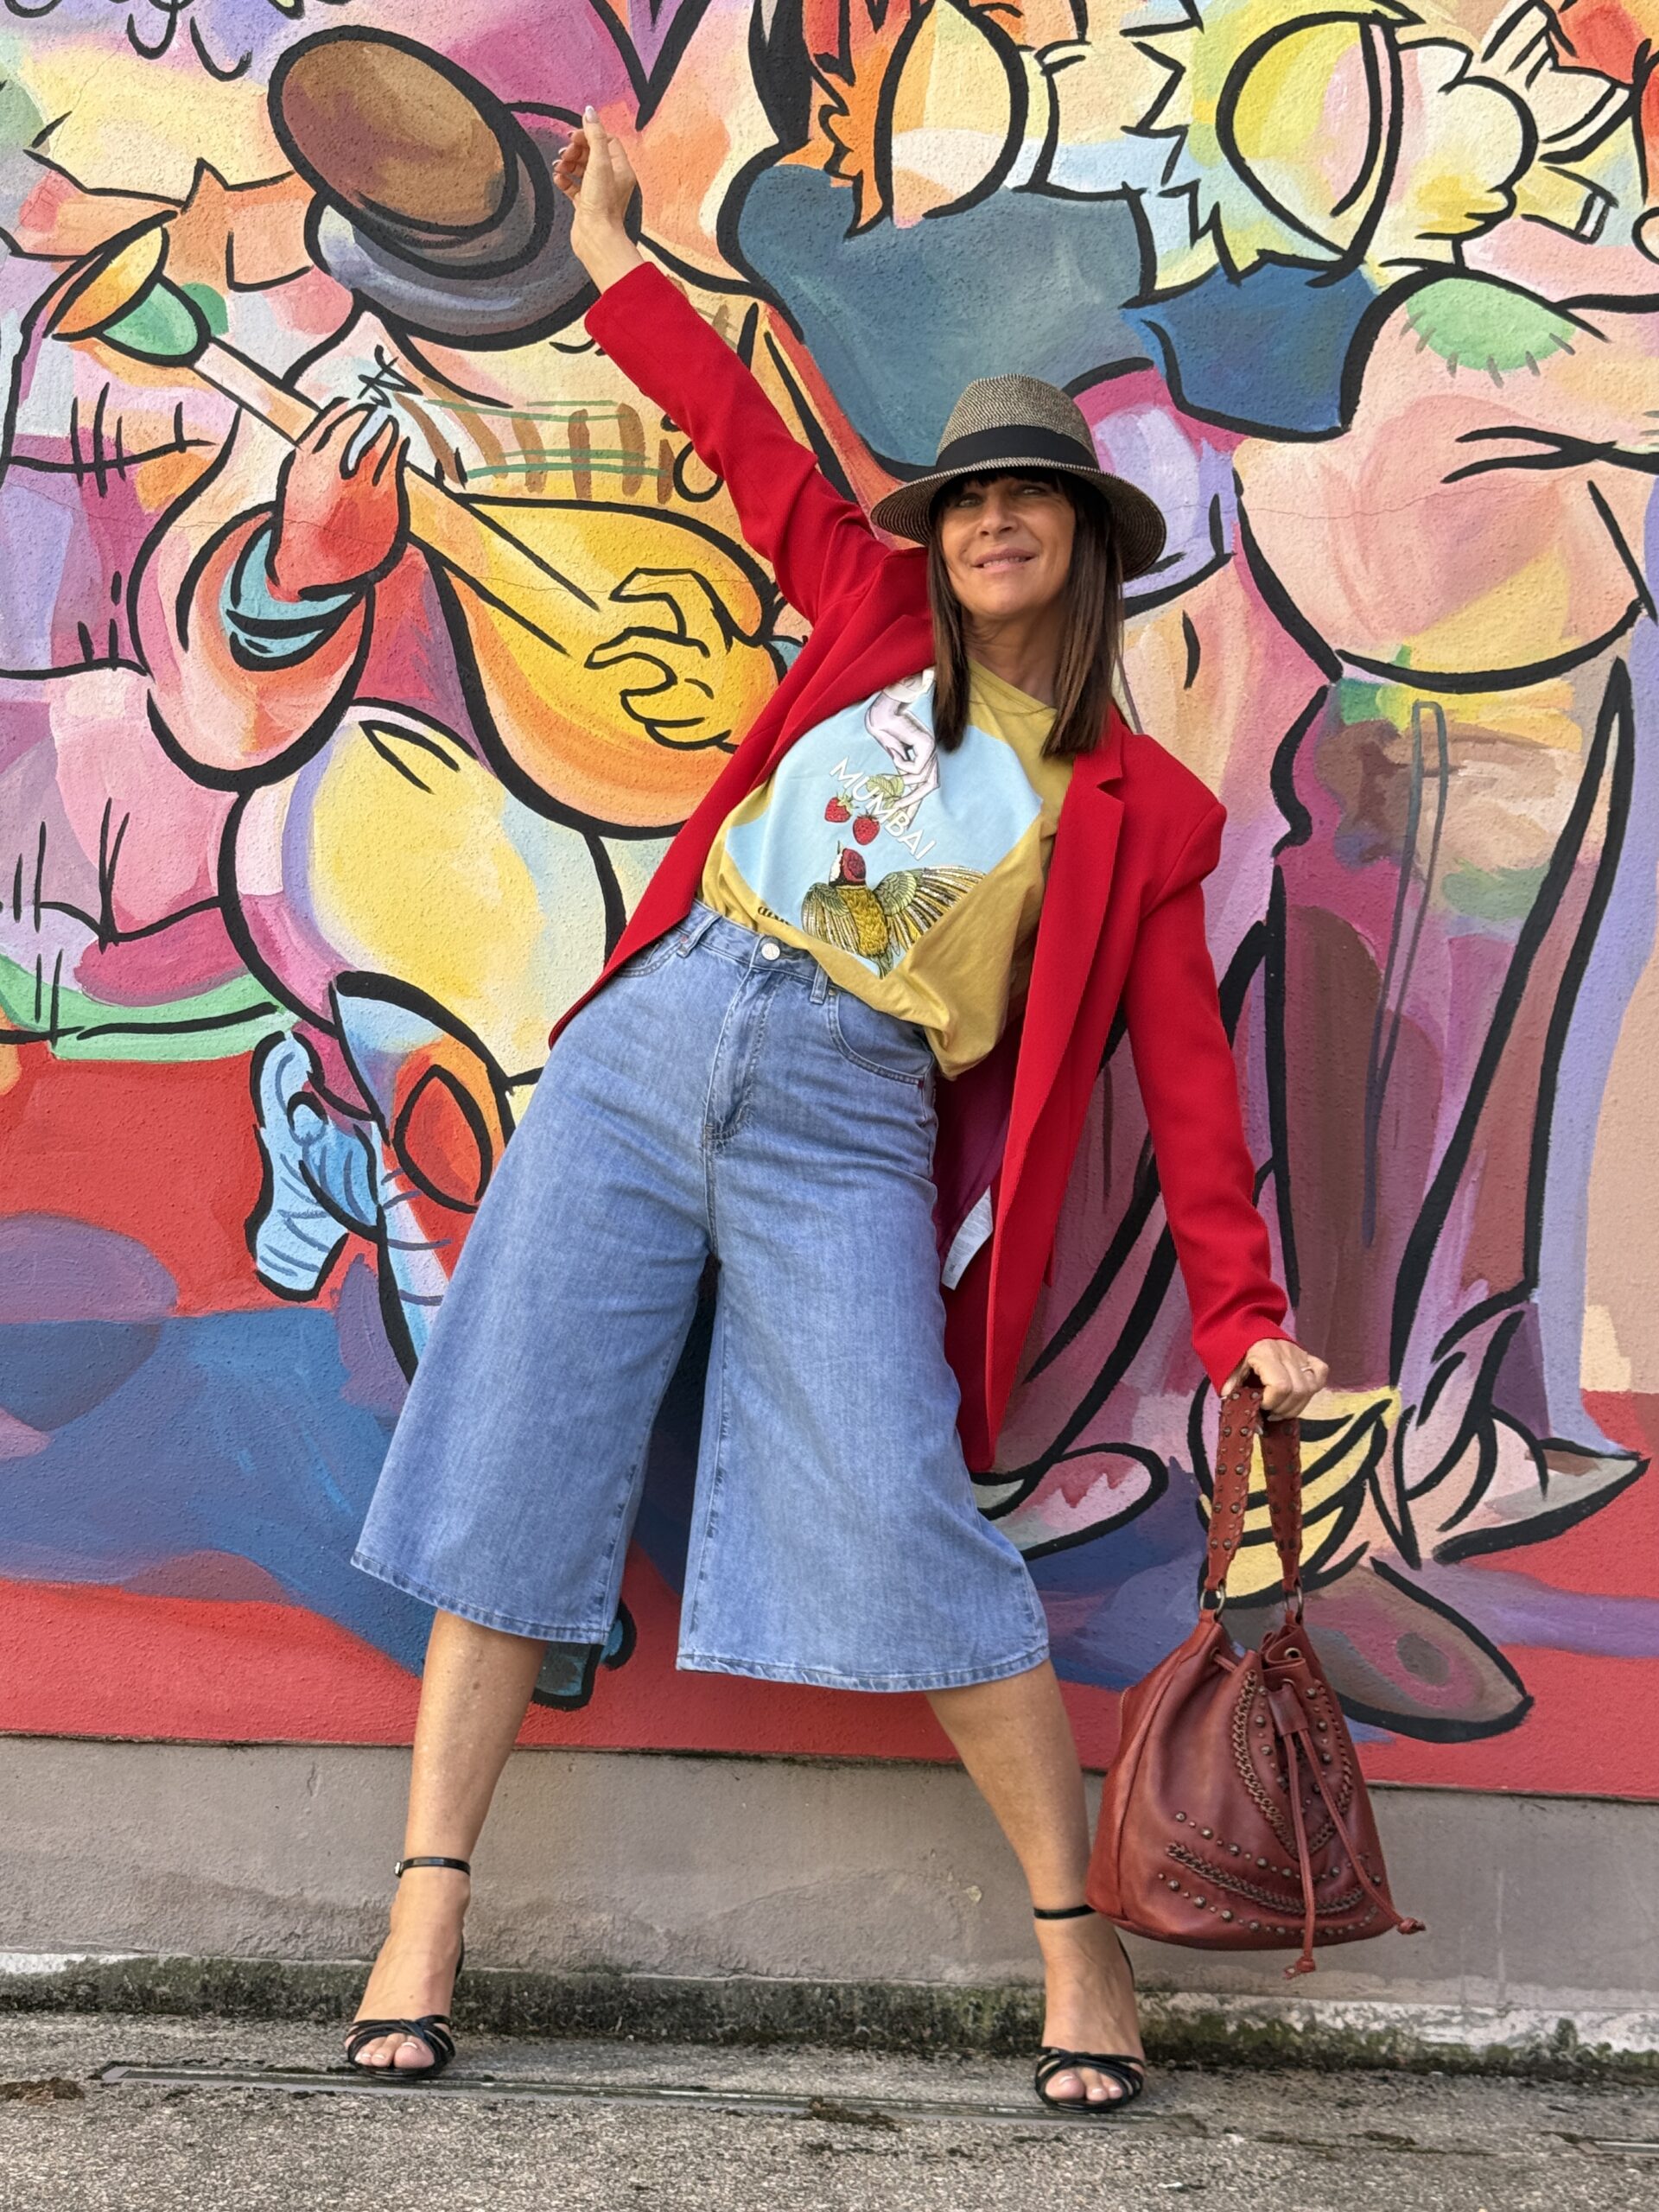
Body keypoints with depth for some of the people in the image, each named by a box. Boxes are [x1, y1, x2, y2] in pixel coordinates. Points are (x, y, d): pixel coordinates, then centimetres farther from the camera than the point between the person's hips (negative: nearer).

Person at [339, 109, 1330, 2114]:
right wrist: (614, 266, 28)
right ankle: (427, 1908, 9)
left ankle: (1074, 1935, 4)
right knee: (517, 1467, 0)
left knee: (902, 1524, -12)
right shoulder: (874, 616, 14)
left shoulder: (1138, 810, 5)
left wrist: (1242, 1316, 0)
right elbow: (752, 441, 23)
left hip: (846, 1134, -3)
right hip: (650, 1046, 3)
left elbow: (1185, 1067, 5)